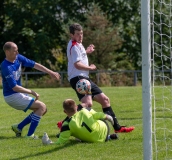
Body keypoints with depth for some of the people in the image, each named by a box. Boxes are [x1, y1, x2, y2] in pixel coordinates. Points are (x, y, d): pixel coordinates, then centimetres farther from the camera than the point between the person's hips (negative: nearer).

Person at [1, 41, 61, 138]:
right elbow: (14, 87, -24)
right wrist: (32, 92, -17)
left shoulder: (18, 58, -1)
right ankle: (30, 135, -13)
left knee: (43, 110, 12)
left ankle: (19, 127, 14)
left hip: (19, 94, 9)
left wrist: (50, 72, -2)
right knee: (42, 106, -12)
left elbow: (34, 65, 3)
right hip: (12, 96, -9)